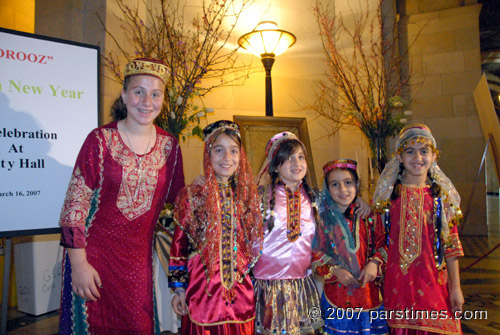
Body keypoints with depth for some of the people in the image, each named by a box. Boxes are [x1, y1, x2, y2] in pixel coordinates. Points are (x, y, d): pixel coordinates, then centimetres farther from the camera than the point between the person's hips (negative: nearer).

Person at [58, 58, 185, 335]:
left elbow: (175, 199, 11)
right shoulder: (100, 140, -9)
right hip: (94, 252, -2)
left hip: (139, 255, 3)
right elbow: (74, 204, -9)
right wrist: (78, 264, -12)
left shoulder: (169, 146, 0)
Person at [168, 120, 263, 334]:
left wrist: (253, 284, 13)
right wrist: (179, 289, -5)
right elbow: (179, 244, -4)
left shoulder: (246, 195, 4)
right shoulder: (192, 195, -7)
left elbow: (251, 244, 12)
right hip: (204, 291, -3)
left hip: (240, 293, 4)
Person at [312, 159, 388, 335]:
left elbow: (382, 245, 5)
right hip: (337, 292, -1)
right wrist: (335, 270, -16)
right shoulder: (323, 219, -6)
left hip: (370, 292, 2)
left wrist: (375, 262, -12)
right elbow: (315, 255, -4)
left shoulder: (369, 216, 0)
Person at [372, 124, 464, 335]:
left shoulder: (442, 195, 2)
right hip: (398, 279, 0)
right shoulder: (390, 192, 0)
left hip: (433, 279, 1)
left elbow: (450, 244, 2)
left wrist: (456, 287, 2)